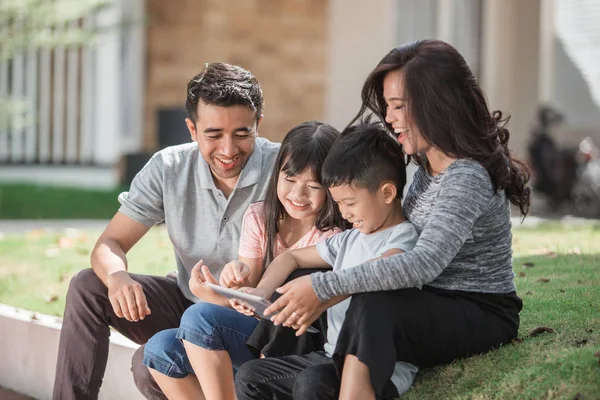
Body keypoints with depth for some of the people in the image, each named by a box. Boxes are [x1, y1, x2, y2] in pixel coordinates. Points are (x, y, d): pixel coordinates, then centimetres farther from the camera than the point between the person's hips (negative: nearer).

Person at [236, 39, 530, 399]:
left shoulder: (468, 179, -21)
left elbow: (423, 264, -32)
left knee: (376, 307, -39)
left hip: (484, 316, -9)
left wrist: (323, 287, -32)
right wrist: (331, 296, -1)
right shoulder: (428, 169, 10)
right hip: (438, 313, 9)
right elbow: (394, 251, 12)